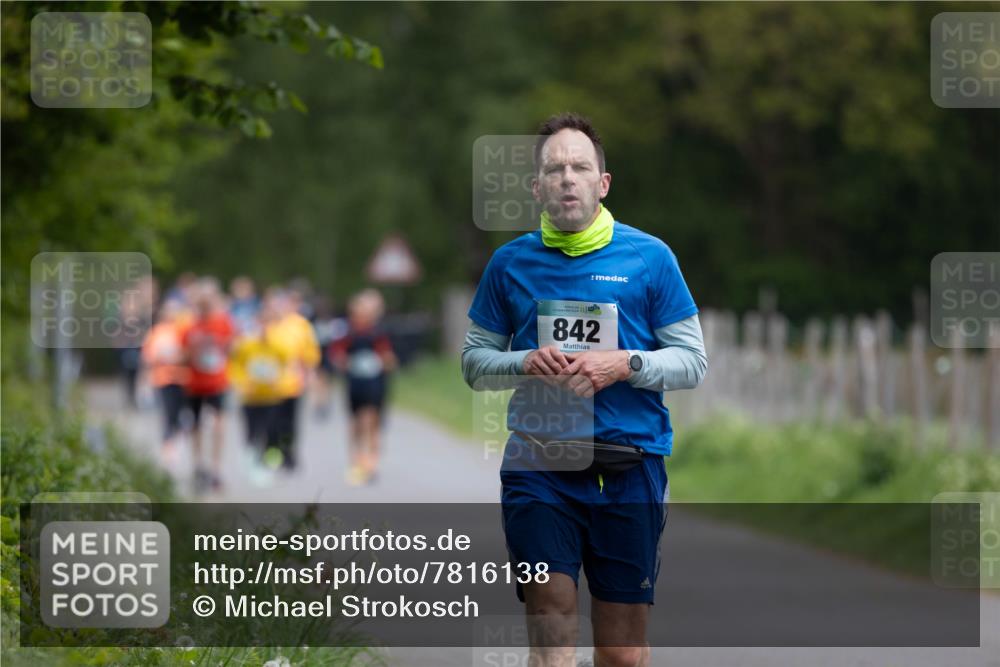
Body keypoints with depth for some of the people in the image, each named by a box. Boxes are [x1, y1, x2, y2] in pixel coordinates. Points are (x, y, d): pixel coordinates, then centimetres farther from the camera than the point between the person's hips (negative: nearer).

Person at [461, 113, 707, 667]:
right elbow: (473, 360, 14)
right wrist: (524, 363, -7)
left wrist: (625, 365, -13)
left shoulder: (649, 257, 4)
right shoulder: (510, 262, 8)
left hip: (629, 467, 0)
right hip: (537, 468, 0)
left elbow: (692, 361, 5)